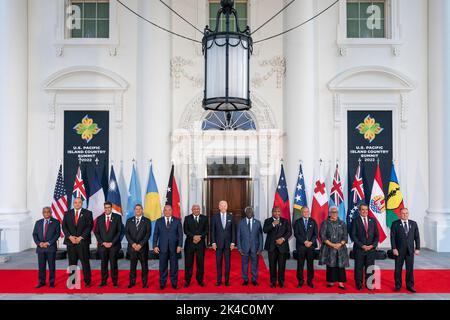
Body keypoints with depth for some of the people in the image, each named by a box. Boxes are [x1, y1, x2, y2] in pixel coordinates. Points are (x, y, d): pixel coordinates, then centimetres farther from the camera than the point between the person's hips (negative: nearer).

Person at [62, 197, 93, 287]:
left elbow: (89, 226, -4)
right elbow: (64, 226, 5)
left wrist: (81, 237, -11)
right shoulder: (67, 213, 12)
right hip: (70, 242, 3)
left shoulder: (87, 213, 3)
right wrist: (70, 236, -8)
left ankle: (87, 281, 8)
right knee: (72, 263, 6)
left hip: (83, 241, -2)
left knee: (85, 262, 0)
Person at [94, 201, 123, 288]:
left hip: (114, 245, -2)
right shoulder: (99, 218, 8)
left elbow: (119, 231, -3)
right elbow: (96, 232, 6)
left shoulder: (117, 217, 1)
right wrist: (103, 242, -5)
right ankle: (103, 281, 15)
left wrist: (112, 243, -9)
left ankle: (115, 282, 9)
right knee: (104, 264, 6)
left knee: (113, 264, 0)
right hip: (102, 245, 2)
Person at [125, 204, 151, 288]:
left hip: (143, 247, -1)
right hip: (132, 247, 1)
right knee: (132, 265, 6)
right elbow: (126, 233, 3)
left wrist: (140, 244, -12)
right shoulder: (129, 221, 9)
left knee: (144, 266, 4)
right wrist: (132, 243, -10)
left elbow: (148, 234, -3)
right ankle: (132, 282, 16)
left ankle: (145, 283, 12)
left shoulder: (147, 221, 3)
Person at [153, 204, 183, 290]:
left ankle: (174, 283, 17)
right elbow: (156, 234, 4)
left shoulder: (177, 221, 3)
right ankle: (162, 283, 17)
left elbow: (180, 234, 1)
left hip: (174, 247, 0)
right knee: (163, 266, 5)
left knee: (174, 266, 5)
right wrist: (155, 246, -4)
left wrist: (179, 245, -7)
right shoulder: (159, 221, 6)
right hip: (162, 247, 1)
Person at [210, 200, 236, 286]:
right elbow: (212, 231, 1)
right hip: (218, 243, 0)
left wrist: (233, 242, -3)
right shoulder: (215, 217, 1)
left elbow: (233, 230, 4)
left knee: (228, 262, 5)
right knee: (218, 262, 5)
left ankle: (227, 280, 15)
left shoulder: (231, 216, 4)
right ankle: (219, 280, 14)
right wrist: (213, 242, -5)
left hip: (228, 243, 1)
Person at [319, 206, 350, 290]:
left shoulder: (342, 223, 9)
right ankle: (331, 281, 11)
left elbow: (345, 236, 4)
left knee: (340, 265, -2)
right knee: (330, 265, 1)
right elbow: (322, 236, -5)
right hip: (329, 248, -1)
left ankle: (341, 283, 4)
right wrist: (331, 244, -13)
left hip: (341, 248, 2)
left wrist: (340, 244, -12)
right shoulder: (325, 223, 1)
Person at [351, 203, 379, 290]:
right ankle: (359, 285, 16)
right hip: (359, 249, -2)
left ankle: (369, 284, 17)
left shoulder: (372, 221, 8)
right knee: (359, 268, 4)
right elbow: (353, 235, -6)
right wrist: (362, 246, -12)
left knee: (370, 267, 5)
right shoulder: (355, 221, -2)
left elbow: (377, 235, 8)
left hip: (371, 249, 3)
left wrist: (372, 245, -6)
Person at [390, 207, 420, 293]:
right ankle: (398, 285, 17)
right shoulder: (395, 224, -3)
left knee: (410, 269, 6)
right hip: (399, 250, -2)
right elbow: (392, 237, -5)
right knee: (398, 269, 5)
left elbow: (417, 237, 6)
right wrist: (394, 248, -12)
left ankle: (410, 285, 19)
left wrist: (417, 248, 0)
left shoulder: (413, 223, 6)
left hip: (410, 250, 2)